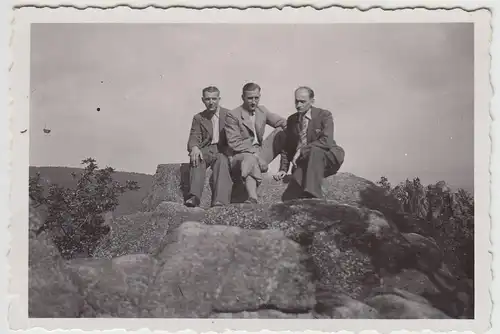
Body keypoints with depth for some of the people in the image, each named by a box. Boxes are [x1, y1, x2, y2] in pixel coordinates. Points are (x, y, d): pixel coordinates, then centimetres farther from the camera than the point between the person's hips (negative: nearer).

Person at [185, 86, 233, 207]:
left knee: (222, 160, -36)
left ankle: (220, 201, -50)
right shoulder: (198, 118, 17)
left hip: (223, 150, -2)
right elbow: (194, 138, 5)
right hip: (206, 150, 2)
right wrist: (194, 147, -21)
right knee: (196, 157, -33)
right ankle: (194, 196, -46)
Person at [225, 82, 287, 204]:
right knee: (250, 160, -44)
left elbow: (282, 122, 9)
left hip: (259, 153, 6)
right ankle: (253, 199, -62)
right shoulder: (232, 115, -8)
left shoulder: (262, 110, 11)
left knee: (282, 131, -7)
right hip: (240, 155, -6)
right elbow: (234, 143, -15)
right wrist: (254, 153, -23)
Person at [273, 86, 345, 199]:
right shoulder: (291, 120, 12)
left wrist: (302, 150, -20)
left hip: (328, 160, -3)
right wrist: (283, 169, 7)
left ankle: (312, 194, -39)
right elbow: (287, 147, 19)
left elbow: (326, 141, -19)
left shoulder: (324, 115, -3)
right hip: (303, 162, 3)